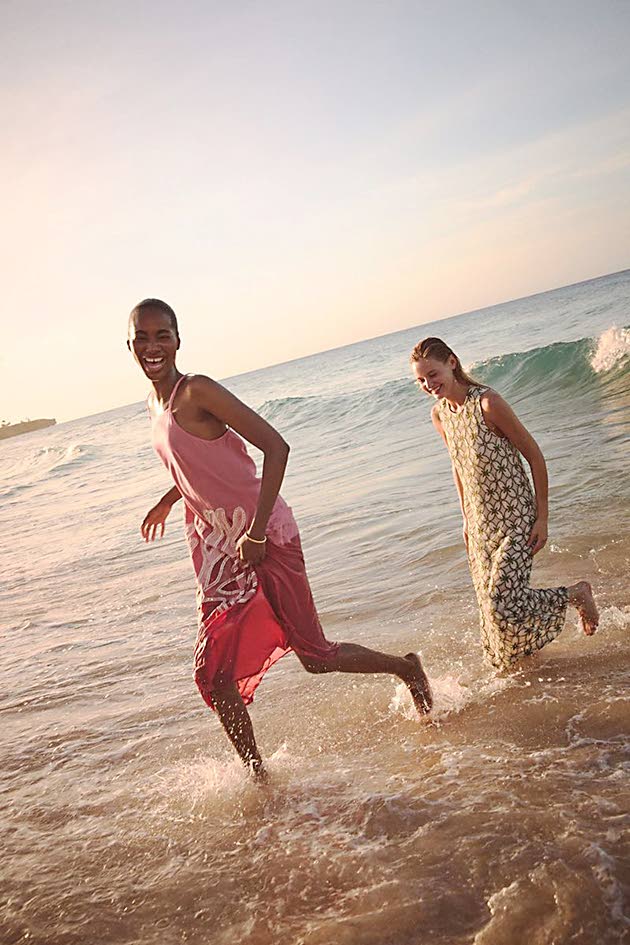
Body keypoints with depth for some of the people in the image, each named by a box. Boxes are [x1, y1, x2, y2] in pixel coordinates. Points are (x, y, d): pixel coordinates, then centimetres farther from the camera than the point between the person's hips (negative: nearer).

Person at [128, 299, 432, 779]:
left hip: (263, 536, -7)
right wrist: (168, 499, 39)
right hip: (217, 547, 8)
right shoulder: (155, 405, 10)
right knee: (214, 674, 4)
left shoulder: (196, 391, -15)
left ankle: (406, 667, 28)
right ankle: (257, 775, 21)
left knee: (316, 656, 2)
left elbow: (276, 446, -21)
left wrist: (257, 532, -24)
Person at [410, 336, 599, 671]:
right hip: (481, 522, 7)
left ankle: (578, 593, 10)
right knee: (492, 603, 8)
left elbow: (534, 455, -13)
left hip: (516, 517, -6)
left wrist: (542, 517, -13)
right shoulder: (438, 414, 2)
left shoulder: (487, 403, -20)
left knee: (504, 602, -15)